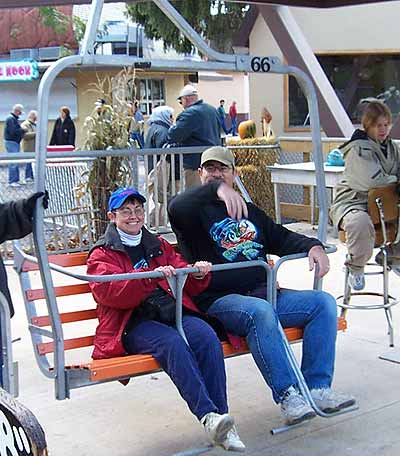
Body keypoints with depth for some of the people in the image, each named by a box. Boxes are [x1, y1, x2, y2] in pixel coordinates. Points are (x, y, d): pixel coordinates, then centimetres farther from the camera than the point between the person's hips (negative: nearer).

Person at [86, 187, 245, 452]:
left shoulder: (159, 246, 28)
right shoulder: (102, 255, 14)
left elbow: (189, 287, 24)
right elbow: (109, 293, -7)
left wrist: (198, 275, -1)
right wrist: (149, 276, -23)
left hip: (175, 311, 4)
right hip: (134, 324, -3)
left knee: (207, 337, -30)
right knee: (172, 343, -36)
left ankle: (221, 417, -33)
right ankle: (208, 416, -45)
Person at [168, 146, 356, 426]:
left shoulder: (250, 212, 29)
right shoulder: (197, 211, 8)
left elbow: (282, 238, 28)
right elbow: (176, 207, -17)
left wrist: (313, 246, 7)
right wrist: (216, 190, -33)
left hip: (263, 292, 6)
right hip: (219, 301, -6)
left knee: (324, 302, -13)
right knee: (260, 311, -38)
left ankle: (317, 388, -18)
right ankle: (287, 395, -33)